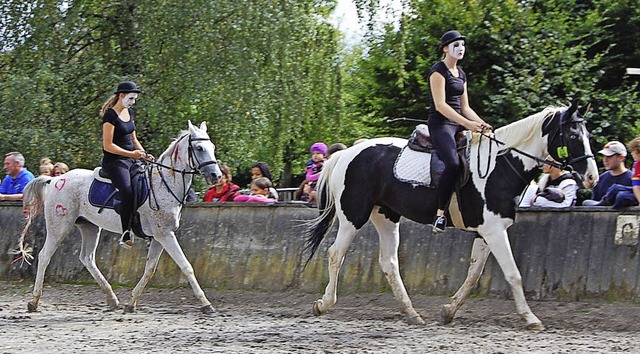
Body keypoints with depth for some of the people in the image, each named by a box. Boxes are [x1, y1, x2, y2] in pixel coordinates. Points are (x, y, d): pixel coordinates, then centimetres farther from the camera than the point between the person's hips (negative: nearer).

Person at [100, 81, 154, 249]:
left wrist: (144, 153, 7)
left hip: (131, 160, 9)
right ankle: (125, 235, -28)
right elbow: (108, 145, -15)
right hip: (114, 161, -9)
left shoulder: (129, 113, 15)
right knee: (128, 190, -29)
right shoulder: (110, 115, -11)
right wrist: (130, 154, -20)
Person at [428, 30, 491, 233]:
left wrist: (481, 123, 1)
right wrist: (467, 123, -24)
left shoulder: (461, 74, 20)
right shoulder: (438, 71, -7)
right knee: (453, 164, -32)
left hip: (459, 124, 9)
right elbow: (440, 104, -16)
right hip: (440, 124, -9)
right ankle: (440, 214, -28)